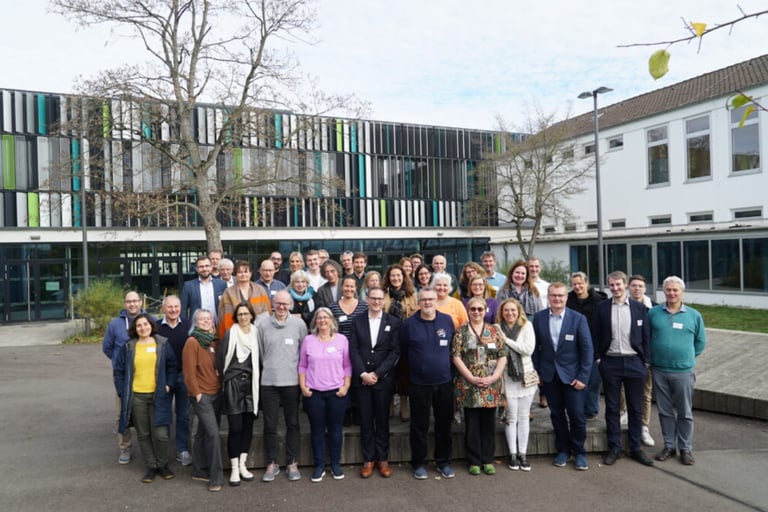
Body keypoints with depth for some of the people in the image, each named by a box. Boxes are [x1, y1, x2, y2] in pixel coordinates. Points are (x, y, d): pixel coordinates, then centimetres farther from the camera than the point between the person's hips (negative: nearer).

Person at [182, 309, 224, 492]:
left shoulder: (214, 341, 11)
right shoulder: (192, 342, -10)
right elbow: (189, 370, -13)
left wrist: (222, 386, 11)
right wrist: (196, 392, -12)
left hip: (216, 393, 7)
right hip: (202, 395, -7)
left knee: (203, 433, 15)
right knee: (213, 434, -10)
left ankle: (199, 470, 25)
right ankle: (216, 477, -3)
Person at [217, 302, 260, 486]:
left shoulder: (255, 334, 6)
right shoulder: (230, 334, -4)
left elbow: (258, 359, 11)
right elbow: (220, 358, -2)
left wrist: (255, 379, 6)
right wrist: (224, 380, 3)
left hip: (251, 383, 4)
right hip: (233, 384, -3)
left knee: (248, 425, 7)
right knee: (235, 427, -3)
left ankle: (243, 465, 19)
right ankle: (234, 469, 6)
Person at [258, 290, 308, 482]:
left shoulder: (299, 324, -2)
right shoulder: (263, 325, -1)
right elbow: (260, 352, 7)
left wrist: (301, 375, 5)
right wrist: (269, 369, 7)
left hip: (292, 382, 0)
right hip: (269, 382, 1)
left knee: (292, 424, 9)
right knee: (269, 425, 8)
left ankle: (292, 463, 22)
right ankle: (272, 464, 22)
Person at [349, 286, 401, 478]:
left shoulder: (393, 322, 1)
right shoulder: (357, 321, 5)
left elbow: (395, 352, -4)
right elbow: (353, 349, 0)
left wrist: (376, 373, -11)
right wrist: (363, 373, -11)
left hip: (383, 379, -1)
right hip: (361, 379, 1)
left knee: (382, 421, 7)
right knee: (365, 421, 7)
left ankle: (383, 459, 19)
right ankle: (368, 459, 17)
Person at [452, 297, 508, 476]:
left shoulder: (494, 330, 6)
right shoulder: (461, 331, 1)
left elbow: (502, 356, 3)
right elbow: (456, 357, -5)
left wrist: (494, 377, -9)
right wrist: (471, 378, -12)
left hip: (492, 385, 2)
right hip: (468, 385, -2)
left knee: (489, 424, 9)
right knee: (472, 424, 6)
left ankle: (487, 459, 22)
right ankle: (474, 461, 18)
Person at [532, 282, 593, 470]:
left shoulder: (578, 319, -7)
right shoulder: (539, 317, -1)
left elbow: (587, 349, -6)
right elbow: (535, 347, 4)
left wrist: (583, 377, -10)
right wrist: (537, 372, 0)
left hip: (572, 375, -2)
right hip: (549, 375, 2)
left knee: (577, 415, 1)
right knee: (556, 414, 11)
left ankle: (579, 452, 20)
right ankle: (563, 450, 26)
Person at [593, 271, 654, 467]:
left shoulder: (639, 307, 2)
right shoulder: (602, 307, 1)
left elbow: (646, 336, 4)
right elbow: (596, 335, 4)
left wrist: (645, 360, 0)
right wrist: (597, 358, -1)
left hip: (634, 362, 0)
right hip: (610, 363, 0)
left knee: (635, 408, 9)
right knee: (612, 408, 7)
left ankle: (636, 448, 22)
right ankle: (614, 448, 18)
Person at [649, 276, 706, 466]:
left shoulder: (694, 315, 1)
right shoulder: (653, 313, 0)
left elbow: (700, 342, 10)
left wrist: (687, 357, 8)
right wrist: (652, 357, 5)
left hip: (684, 372, -1)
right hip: (659, 371, 1)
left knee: (685, 413, 7)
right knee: (665, 411, 11)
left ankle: (685, 448, 20)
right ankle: (669, 445, 24)